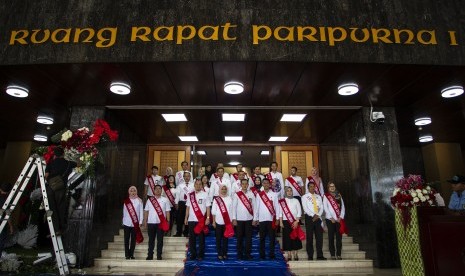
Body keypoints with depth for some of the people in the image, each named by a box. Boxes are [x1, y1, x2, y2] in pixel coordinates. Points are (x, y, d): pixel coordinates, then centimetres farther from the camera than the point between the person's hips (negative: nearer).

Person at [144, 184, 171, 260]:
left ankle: (159, 256, 13)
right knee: (151, 240, 9)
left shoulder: (165, 200, 3)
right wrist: (145, 221, 3)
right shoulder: (149, 200, 6)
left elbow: (167, 211, 3)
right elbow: (146, 211, 8)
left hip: (161, 223, -1)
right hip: (151, 222, 1)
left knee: (160, 240, 4)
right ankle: (150, 255, 20)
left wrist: (168, 222, -2)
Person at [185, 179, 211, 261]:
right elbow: (188, 207, 10)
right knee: (192, 238, 7)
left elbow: (208, 207, -1)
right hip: (191, 220, 2)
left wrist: (208, 218, -8)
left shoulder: (205, 195, 0)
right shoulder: (190, 195, 7)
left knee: (201, 238, 3)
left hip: (201, 220, -2)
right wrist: (186, 218, 7)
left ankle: (200, 255, 13)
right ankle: (193, 254, 19)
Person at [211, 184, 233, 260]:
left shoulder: (229, 199, 3)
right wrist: (213, 221, 0)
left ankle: (225, 254, 17)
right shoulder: (216, 199, 2)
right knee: (218, 239, 5)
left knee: (225, 238, 6)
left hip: (227, 222, 1)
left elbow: (231, 211, 4)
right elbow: (213, 212, 3)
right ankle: (219, 254, 15)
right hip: (218, 222, 0)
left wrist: (231, 222, 2)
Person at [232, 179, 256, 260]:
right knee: (240, 237, 5)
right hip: (239, 219, -1)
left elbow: (254, 206, 5)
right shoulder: (236, 194, -1)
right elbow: (234, 207, -2)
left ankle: (248, 254, 15)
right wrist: (234, 219, -6)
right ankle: (240, 254, 16)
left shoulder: (251, 194, 4)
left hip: (249, 219, 2)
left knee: (249, 237, 5)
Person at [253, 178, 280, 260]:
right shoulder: (259, 195, 5)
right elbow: (256, 207, 5)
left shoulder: (274, 194, 3)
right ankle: (262, 255, 14)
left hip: (272, 219, 0)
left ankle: (272, 255, 14)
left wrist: (277, 218, -1)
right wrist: (255, 219, 4)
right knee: (262, 238, 6)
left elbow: (276, 207, 3)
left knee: (272, 238, 4)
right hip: (262, 219, 1)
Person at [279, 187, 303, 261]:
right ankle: (289, 255, 9)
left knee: (295, 237, 2)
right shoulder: (282, 201, 4)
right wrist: (281, 222, -4)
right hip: (286, 222, 0)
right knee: (287, 238, 1)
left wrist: (297, 221, -7)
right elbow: (280, 212, 3)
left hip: (295, 222, 0)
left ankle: (295, 254, 12)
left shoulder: (296, 200, 5)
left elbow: (299, 212, 2)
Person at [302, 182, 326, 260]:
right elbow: (305, 208, -7)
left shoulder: (318, 197, 16)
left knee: (319, 237, 1)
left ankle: (320, 255, 8)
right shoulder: (305, 197, 4)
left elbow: (321, 207, 7)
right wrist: (313, 215, -16)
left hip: (318, 218, 3)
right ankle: (310, 256, 5)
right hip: (309, 218, -3)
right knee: (309, 237, 0)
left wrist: (318, 215, -9)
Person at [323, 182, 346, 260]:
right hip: (330, 219, -3)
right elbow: (325, 208, -4)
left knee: (339, 237, 2)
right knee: (331, 237, 0)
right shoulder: (326, 196, 3)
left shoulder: (339, 195, 13)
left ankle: (338, 254, 9)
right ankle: (333, 255, 5)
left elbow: (343, 207, 7)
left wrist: (341, 217, -5)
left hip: (339, 220, 3)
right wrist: (331, 218, -10)